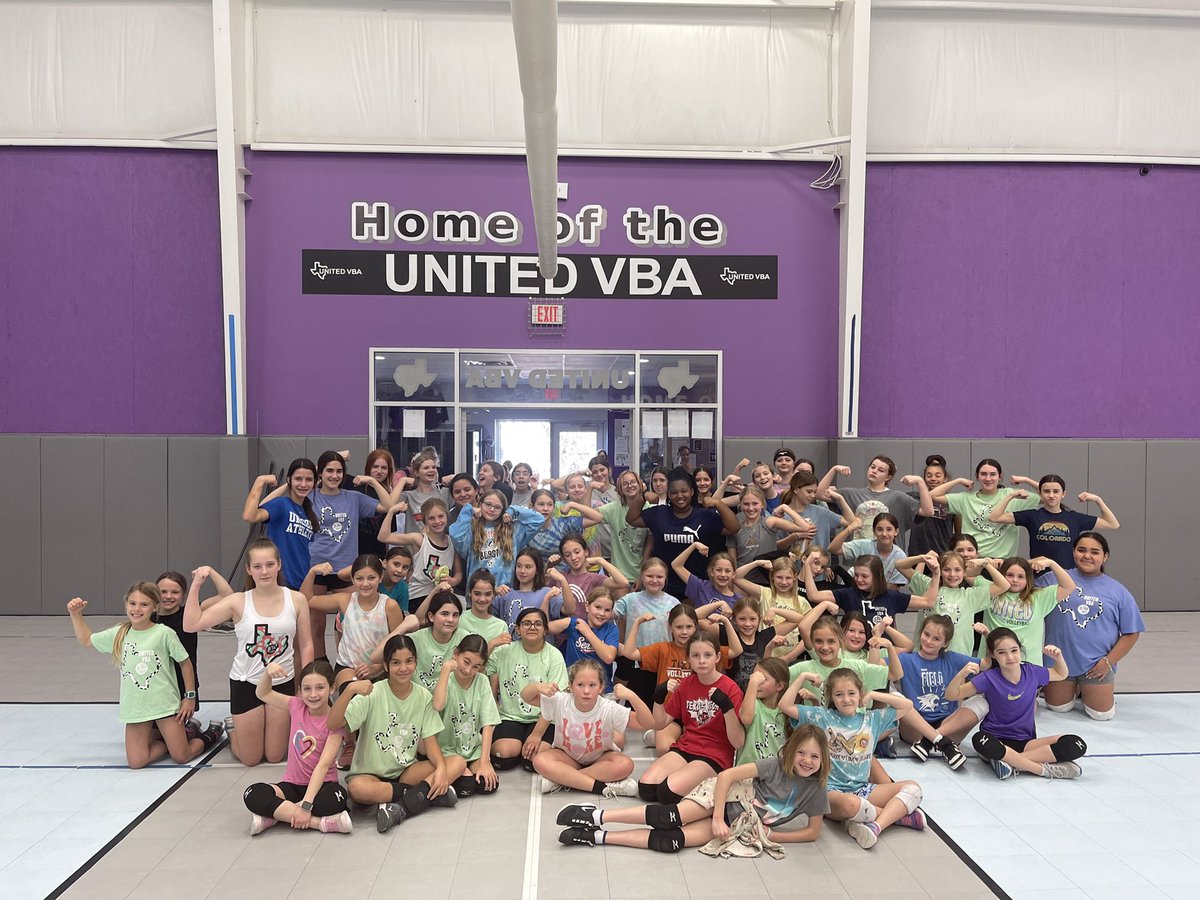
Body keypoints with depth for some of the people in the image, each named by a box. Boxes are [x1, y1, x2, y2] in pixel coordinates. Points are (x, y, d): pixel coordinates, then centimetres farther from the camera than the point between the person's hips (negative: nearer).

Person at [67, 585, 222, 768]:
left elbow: (185, 663, -2)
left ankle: (210, 735, 27)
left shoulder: (164, 633, -10)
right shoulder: (118, 634, 2)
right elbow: (86, 640, 17)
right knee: (136, 762, -4)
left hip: (164, 704, -4)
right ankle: (165, 739, 24)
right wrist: (76, 615, 4)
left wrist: (190, 697, -2)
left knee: (181, 757, -4)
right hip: (135, 707, 4)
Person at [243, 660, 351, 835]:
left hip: (322, 784, -4)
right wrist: (268, 671, -9)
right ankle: (320, 822, -27)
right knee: (253, 794, -26)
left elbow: (324, 764, -20)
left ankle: (275, 815, -19)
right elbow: (263, 694, 12)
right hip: (292, 784, 4)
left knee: (337, 797, -38)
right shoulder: (297, 707, 2)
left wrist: (306, 805, -29)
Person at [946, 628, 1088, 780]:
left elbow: (1061, 675, 20)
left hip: (1025, 742, 3)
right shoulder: (989, 678, -12)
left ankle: (1011, 760, -21)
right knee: (979, 740, -40)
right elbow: (951, 695, -12)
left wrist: (1058, 657, -1)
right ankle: (1045, 769, -26)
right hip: (996, 739, -3)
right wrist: (962, 674, -30)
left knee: (1076, 744, -20)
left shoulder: (1032, 671, -1)